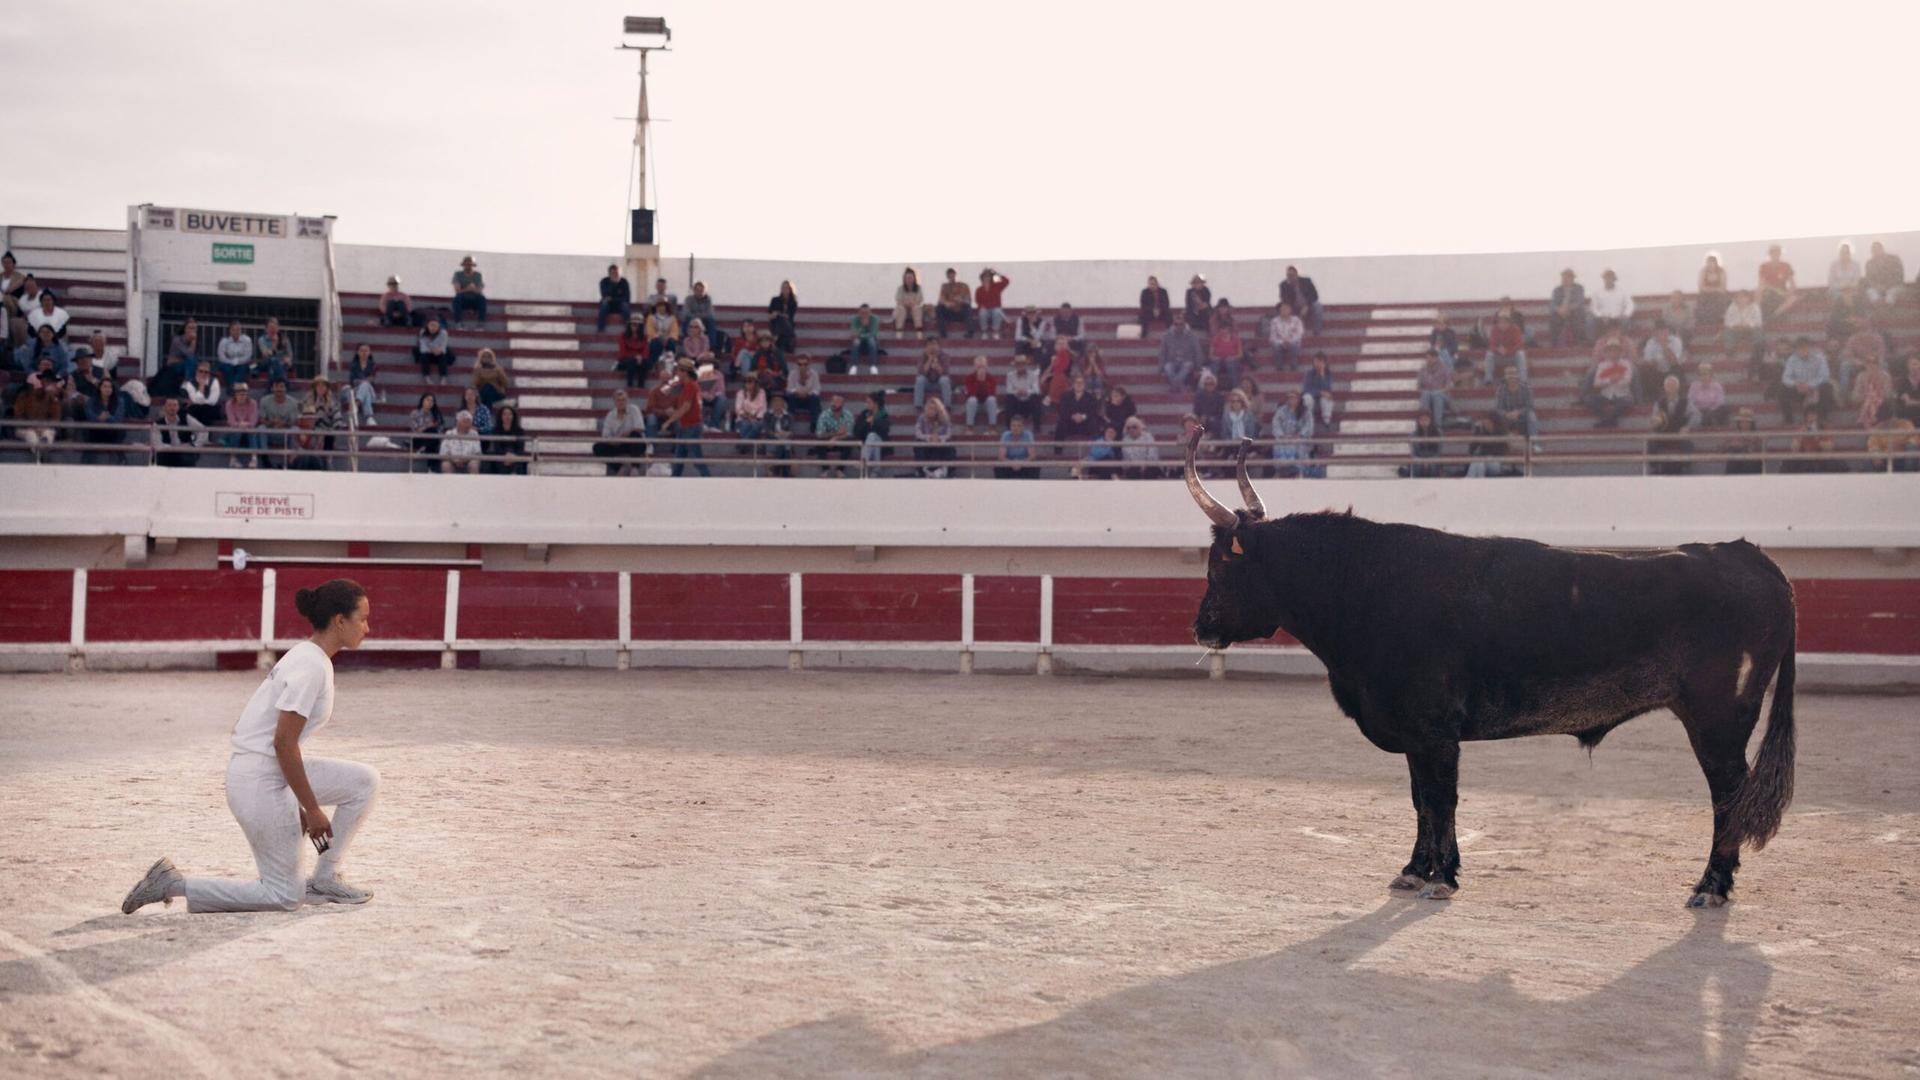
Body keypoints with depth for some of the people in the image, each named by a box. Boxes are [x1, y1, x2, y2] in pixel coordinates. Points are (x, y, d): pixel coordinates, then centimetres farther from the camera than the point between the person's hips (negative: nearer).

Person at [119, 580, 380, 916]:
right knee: (285, 895, 0)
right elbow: (284, 743, -22)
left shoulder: (306, 657, 11)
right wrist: (312, 809, -15)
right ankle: (173, 884, 2)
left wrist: (299, 804, 20)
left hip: (275, 772, 9)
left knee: (364, 781, 8)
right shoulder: (311, 667, -19)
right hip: (260, 783, -9)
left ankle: (324, 879, 13)